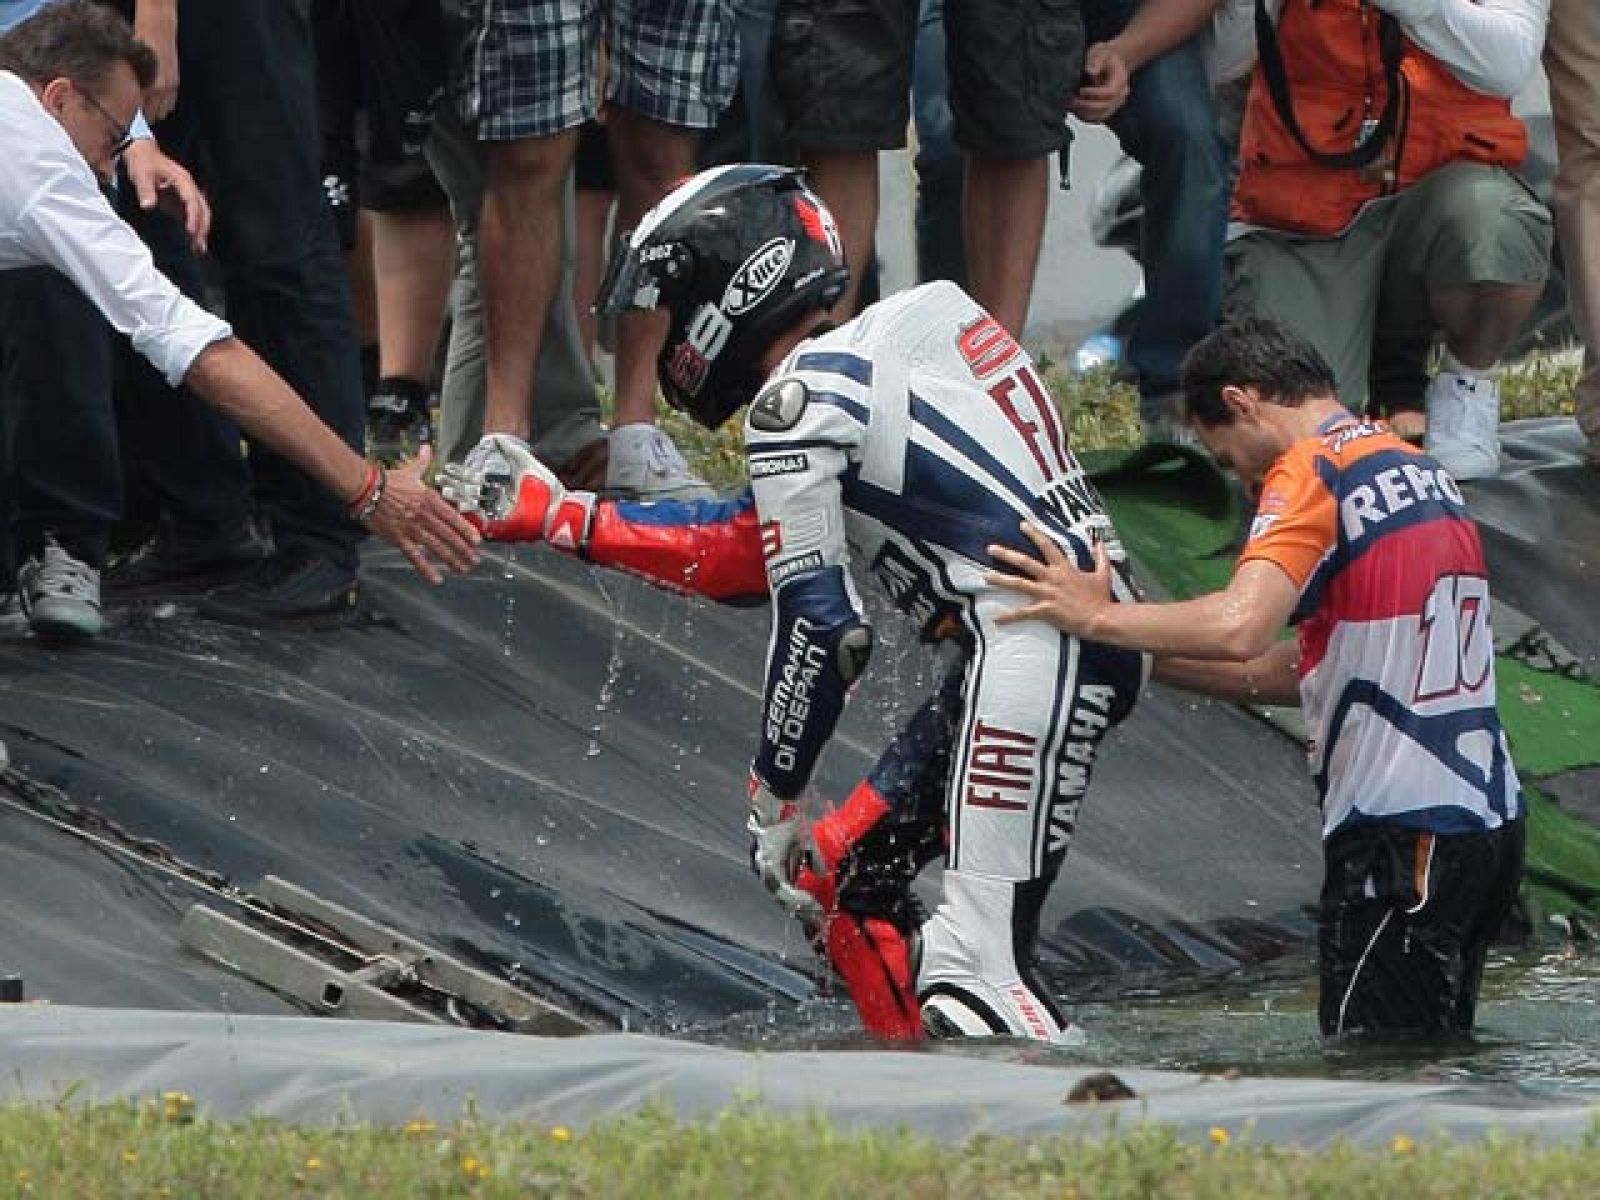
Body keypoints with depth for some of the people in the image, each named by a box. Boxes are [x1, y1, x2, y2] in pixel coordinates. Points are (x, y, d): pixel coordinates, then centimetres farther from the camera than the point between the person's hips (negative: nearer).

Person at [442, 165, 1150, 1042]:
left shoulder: (798, 400, -7)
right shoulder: (882, 342, 20)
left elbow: (818, 623, -10)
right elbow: (745, 553, 27)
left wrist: (776, 798, 2)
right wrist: (559, 517, 30)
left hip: (1040, 647, -10)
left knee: (978, 972, -17)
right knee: (840, 875, 17)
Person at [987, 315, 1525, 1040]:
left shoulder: (1310, 471, -9)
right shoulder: (1422, 471, 19)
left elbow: (1239, 628, -26)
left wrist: (1100, 618, -13)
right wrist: (1150, 658, 21)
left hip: (1402, 836, -9)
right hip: (1489, 822, 9)